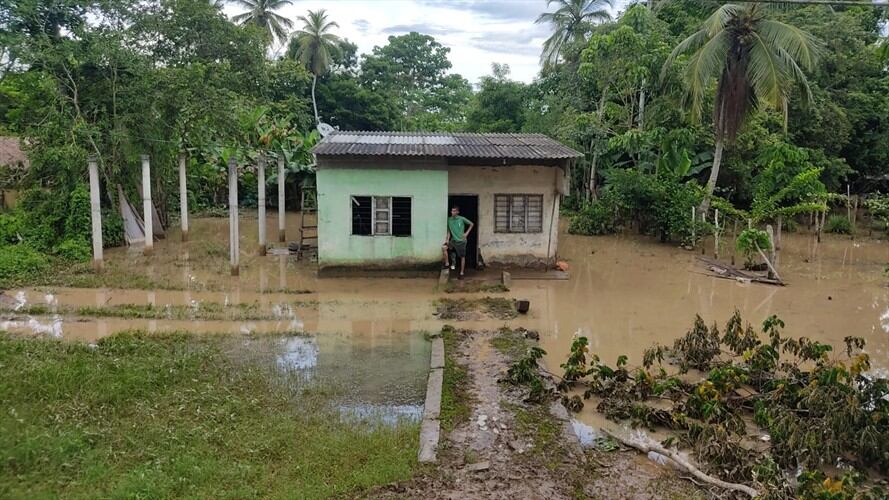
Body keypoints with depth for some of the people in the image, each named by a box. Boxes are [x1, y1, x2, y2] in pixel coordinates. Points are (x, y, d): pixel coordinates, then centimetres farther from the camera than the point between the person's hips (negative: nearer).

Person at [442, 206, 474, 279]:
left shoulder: (462, 219, -9)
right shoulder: (449, 220, 1)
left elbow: (471, 224, 0)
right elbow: (449, 231, 7)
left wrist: (466, 233, -5)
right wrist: (447, 240, -5)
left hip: (461, 241, -3)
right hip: (453, 240, 3)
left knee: (462, 257, 2)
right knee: (443, 247, -18)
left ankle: (461, 273, 12)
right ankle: (447, 264, -4)